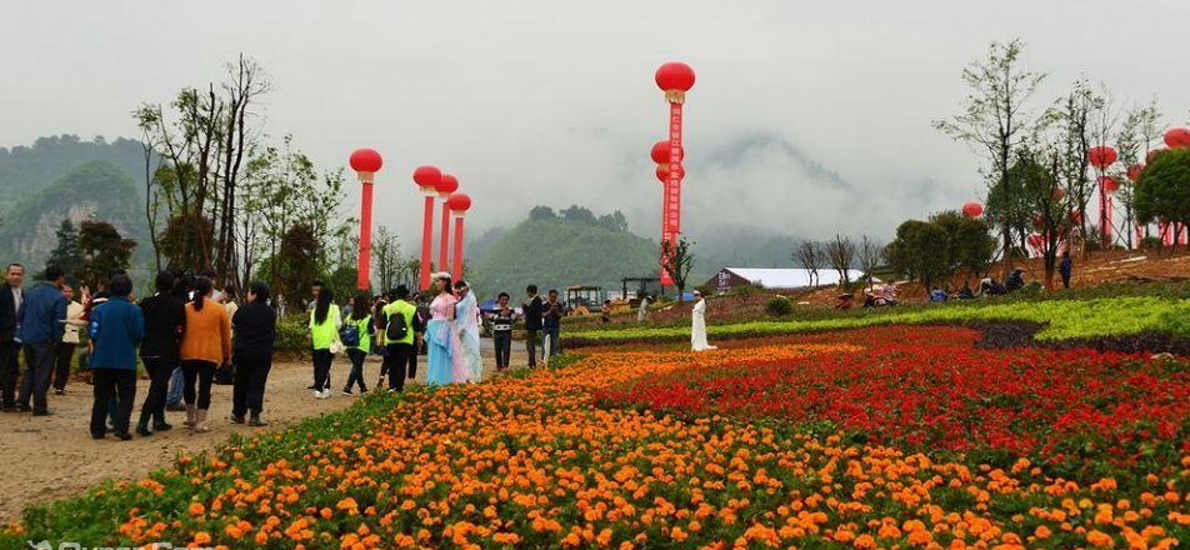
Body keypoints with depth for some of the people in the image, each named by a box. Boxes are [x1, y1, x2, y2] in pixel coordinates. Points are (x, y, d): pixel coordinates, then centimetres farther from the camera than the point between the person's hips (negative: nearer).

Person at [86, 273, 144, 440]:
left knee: (101, 395, 13)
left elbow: (93, 334, -2)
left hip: (102, 359, 3)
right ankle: (120, 427, -6)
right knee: (126, 395, 6)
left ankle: (97, 429, 14)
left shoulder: (100, 309, -1)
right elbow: (139, 335, -7)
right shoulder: (134, 310, -8)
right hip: (125, 360, -3)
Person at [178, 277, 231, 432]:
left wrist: (178, 351, 21)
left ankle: (191, 418, 30)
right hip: (210, 355, -2)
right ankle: (200, 422, -2)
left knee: (189, 384, 19)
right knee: (205, 387, 1)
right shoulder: (219, 309, -2)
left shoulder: (186, 308, 2)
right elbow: (226, 335, 4)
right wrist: (227, 355, 15)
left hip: (188, 354, 2)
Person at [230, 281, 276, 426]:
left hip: (243, 352, -1)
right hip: (263, 353, 1)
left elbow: (233, 323, 8)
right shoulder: (271, 313, 1)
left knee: (241, 383, 13)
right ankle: (254, 415, -11)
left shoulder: (243, 310, -7)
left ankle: (238, 414, 20)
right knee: (257, 384, 0)